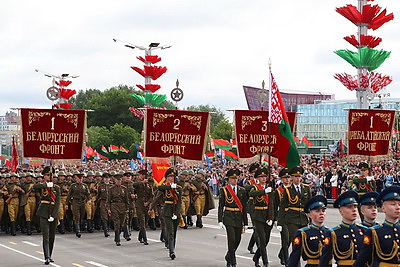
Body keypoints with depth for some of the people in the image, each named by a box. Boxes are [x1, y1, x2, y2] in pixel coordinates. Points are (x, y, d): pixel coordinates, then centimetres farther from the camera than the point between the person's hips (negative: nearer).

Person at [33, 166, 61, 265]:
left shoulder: (57, 188, 7)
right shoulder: (41, 186, 2)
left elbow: (58, 202, -1)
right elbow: (35, 187, -24)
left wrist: (53, 215, -9)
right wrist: (46, 184, -28)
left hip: (54, 215, 3)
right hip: (44, 214, -3)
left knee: (52, 237, 10)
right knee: (46, 237, -10)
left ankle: (50, 256, 22)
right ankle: (47, 257, -12)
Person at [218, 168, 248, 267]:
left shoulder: (242, 190, 9)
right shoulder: (224, 190, 0)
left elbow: (244, 207, 10)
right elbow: (220, 206, -2)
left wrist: (245, 222, 8)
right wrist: (220, 220, -10)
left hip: (239, 218, 4)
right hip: (228, 217, -4)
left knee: (237, 240, 7)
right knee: (232, 239, -12)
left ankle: (229, 256, 32)